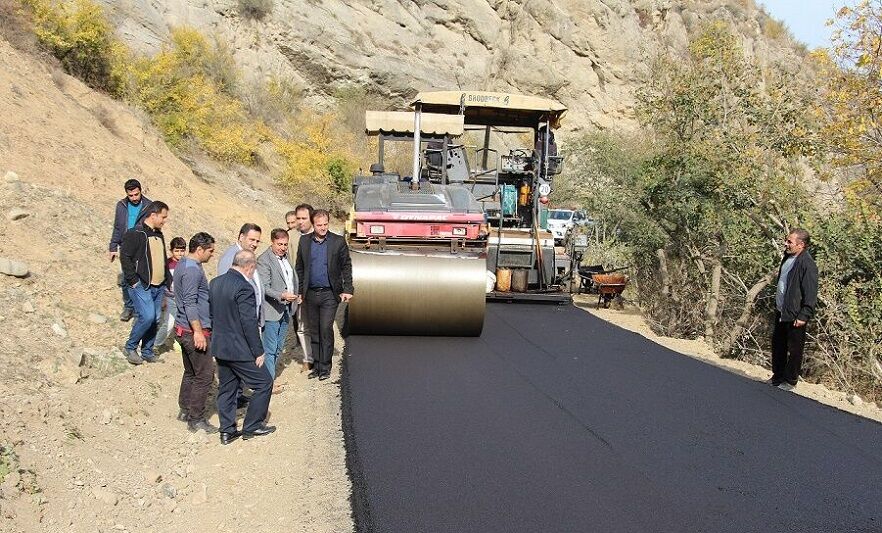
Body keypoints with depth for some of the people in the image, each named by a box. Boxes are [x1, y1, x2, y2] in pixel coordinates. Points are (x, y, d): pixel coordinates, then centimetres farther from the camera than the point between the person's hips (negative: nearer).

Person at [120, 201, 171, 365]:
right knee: (147, 317, -17)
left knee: (156, 319, 7)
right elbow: (125, 257, -13)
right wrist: (133, 281, -15)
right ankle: (130, 347, 2)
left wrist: (167, 281, 19)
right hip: (141, 286, -8)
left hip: (158, 287, 8)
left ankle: (147, 352, 19)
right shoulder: (135, 234, -8)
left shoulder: (159, 235, 18)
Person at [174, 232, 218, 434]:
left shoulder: (184, 264, 14)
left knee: (191, 372, 19)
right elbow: (190, 304, -24)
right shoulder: (192, 270, -19)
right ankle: (196, 420, -1)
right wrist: (198, 332, -25)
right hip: (193, 330, -11)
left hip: (184, 329, 11)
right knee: (204, 375, -5)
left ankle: (185, 410, 28)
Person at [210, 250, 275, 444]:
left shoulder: (214, 283, 5)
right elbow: (249, 323, -21)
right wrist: (258, 352, -13)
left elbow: (210, 314, 13)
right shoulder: (244, 288, -21)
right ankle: (252, 426, 13)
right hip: (240, 350, -8)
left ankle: (227, 430, 23)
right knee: (264, 384, 7)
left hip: (219, 347, 8)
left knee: (226, 388, 17)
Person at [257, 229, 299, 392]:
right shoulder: (263, 260, -15)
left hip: (286, 310, 9)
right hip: (271, 311, -9)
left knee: (278, 348, 16)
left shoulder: (285, 256, 11)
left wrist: (294, 296, 17)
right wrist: (282, 295, -34)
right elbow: (264, 287, -22)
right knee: (269, 348, -3)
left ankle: (270, 377, 26)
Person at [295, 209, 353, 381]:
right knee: (314, 331, 9)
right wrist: (300, 291, 8)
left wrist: (347, 290, -4)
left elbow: (346, 267, 3)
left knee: (326, 329, -7)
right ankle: (316, 365, 19)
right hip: (310, 294, 3)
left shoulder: (338, 242, -2)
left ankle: (325, 367, 3)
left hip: (329, 294, -3)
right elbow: (299, 268, 11)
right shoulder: (304, 241, 5)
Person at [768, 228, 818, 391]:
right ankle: (777, 376, 35)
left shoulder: (807, 264, -23)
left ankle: (790, 381, 21)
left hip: (794, 316, -9)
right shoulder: (788, 257, 4)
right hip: (781, 312, 9)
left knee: (794, 350, 8)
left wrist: (804, 316, -20)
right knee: (777, 345, 20)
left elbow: (811, 294, -21)